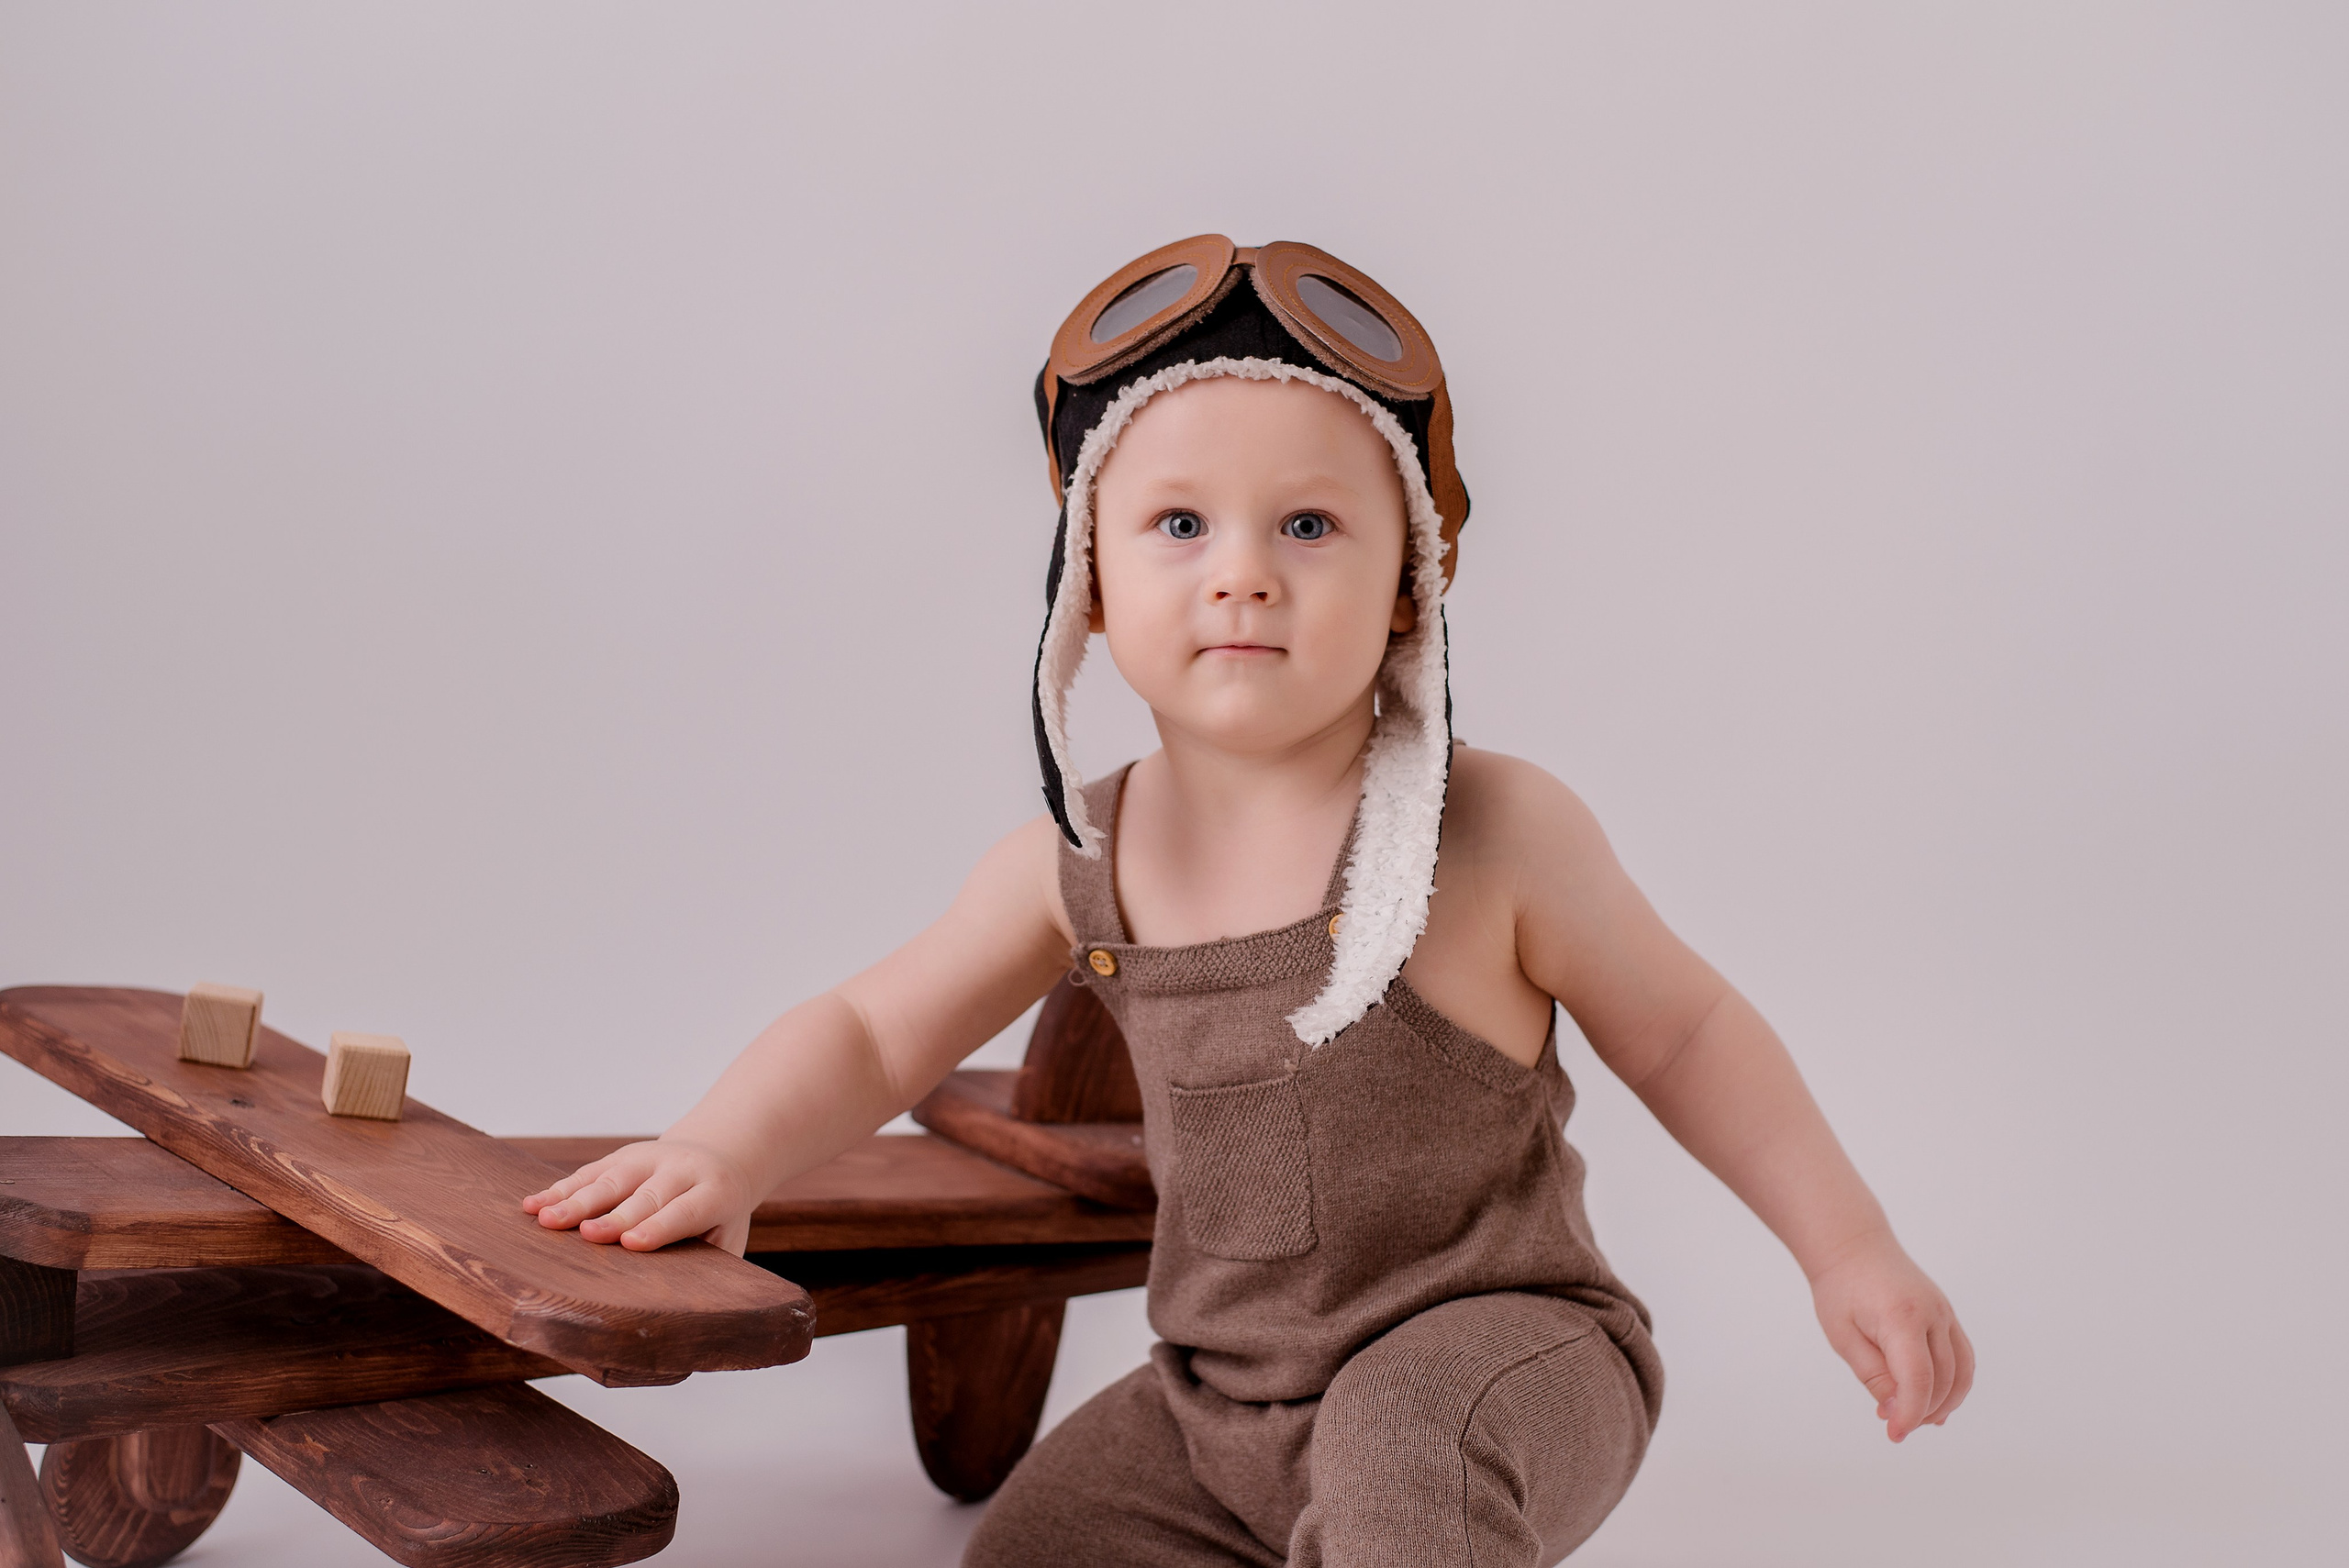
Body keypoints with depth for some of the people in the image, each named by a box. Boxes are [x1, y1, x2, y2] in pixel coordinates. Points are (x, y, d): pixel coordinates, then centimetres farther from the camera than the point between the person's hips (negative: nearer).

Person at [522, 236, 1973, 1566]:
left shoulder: (1498, 835, -15)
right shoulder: (1082, 865, -5)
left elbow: (1682, 1031, -2)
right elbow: (874, 1031, 4)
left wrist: (1853, 1253, -1)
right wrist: (722, 1155, -14)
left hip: (1496, 1352, -5)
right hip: (1222, 1396, 5)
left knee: (1402, 1443, -34)